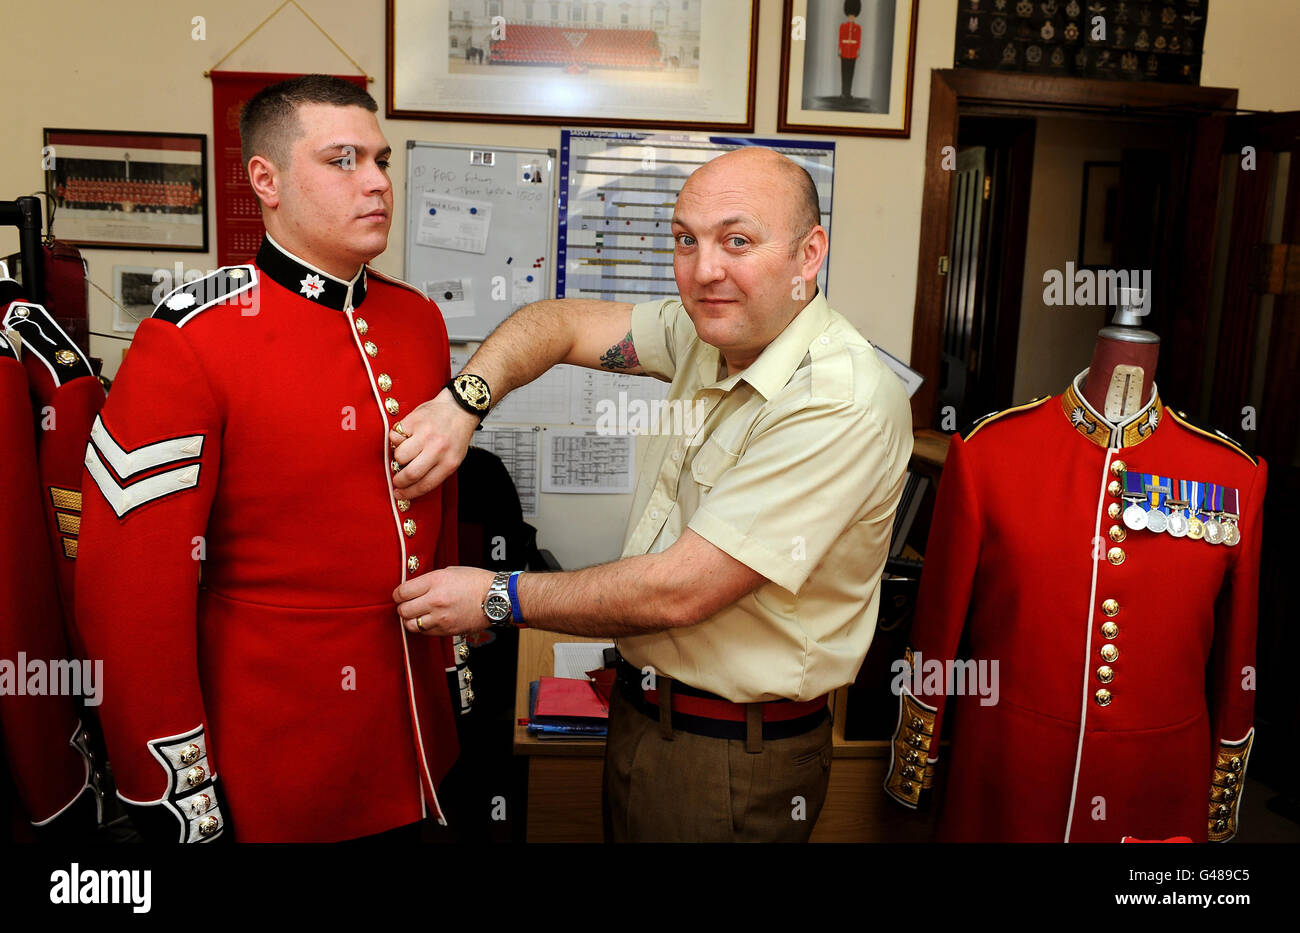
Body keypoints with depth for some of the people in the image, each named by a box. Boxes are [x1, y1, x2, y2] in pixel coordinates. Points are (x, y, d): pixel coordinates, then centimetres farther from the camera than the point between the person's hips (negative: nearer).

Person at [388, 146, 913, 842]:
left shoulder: (844, 404, -27)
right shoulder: (706, 331, -2)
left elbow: (678, 591, -28)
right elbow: (560, 321, 6)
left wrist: (497, 598, -16)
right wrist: (464, 400, -14)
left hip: (734, 759, -7)